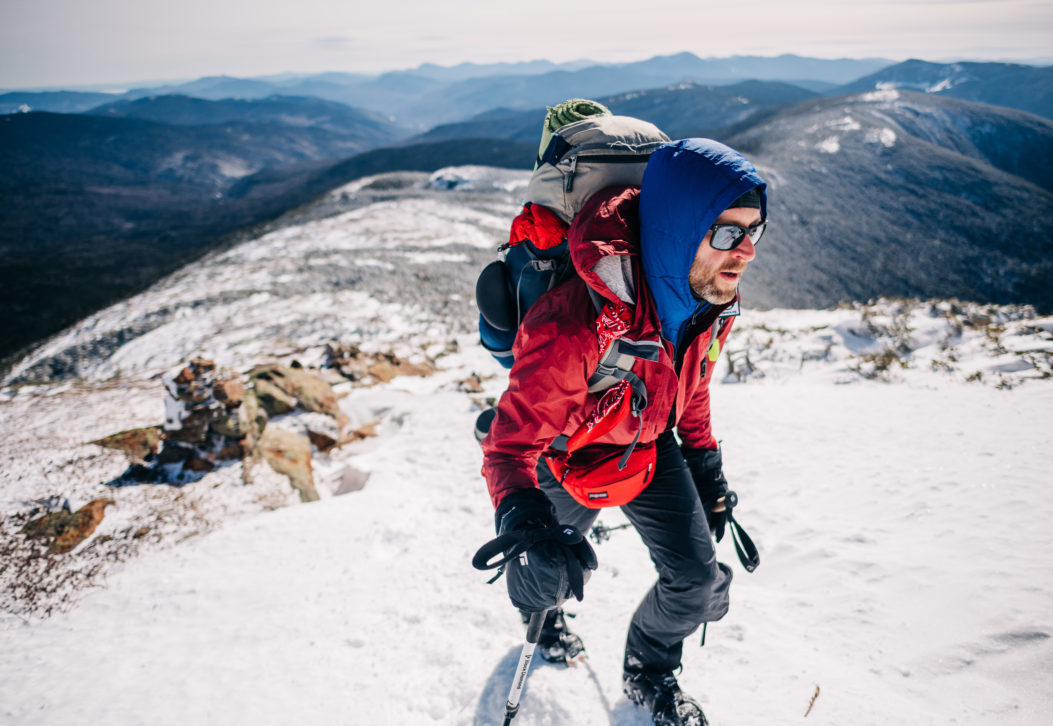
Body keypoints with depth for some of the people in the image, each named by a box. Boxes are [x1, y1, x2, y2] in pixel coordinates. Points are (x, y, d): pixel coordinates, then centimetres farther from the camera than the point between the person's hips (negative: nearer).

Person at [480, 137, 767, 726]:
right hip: (568, 452, -4)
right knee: (553, 568, 21)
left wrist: (706, 467, 10)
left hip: (651, 445, 5)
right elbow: (512, 442, -38)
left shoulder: (713, 296, -20)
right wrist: (522, 518, -57)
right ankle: (542, 612, 61)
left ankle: (649, 675, 36)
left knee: (698, 582, 3)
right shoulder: (576, 326, -44)